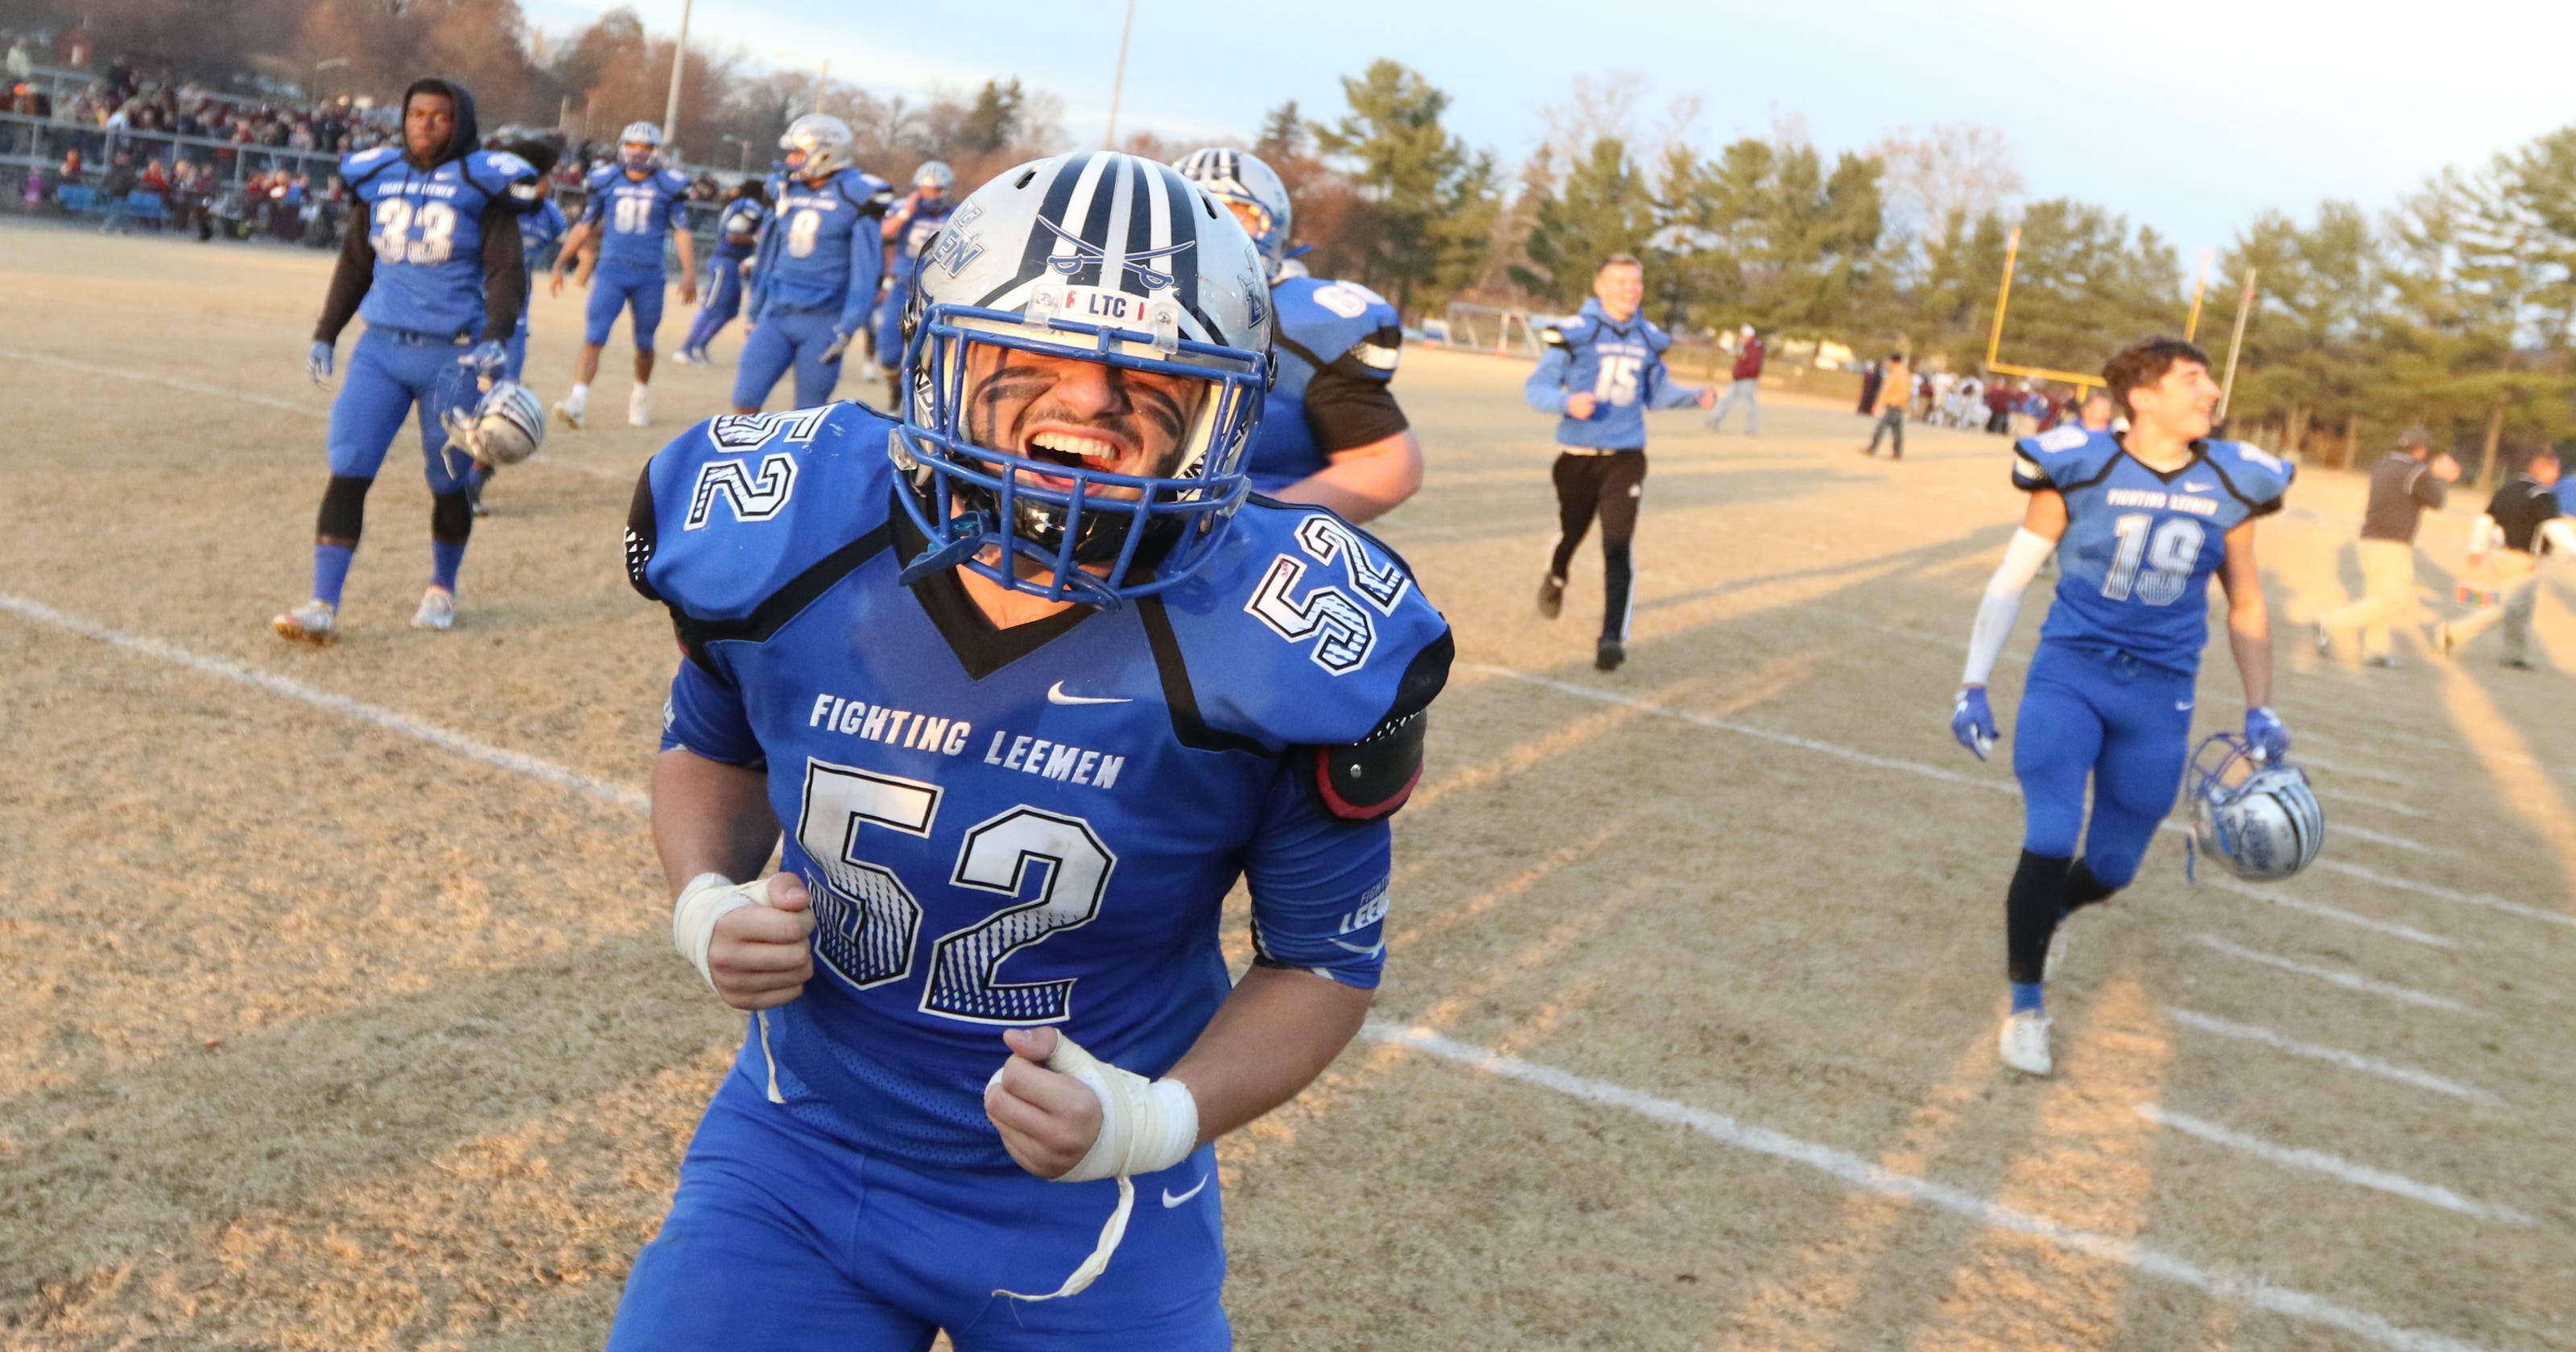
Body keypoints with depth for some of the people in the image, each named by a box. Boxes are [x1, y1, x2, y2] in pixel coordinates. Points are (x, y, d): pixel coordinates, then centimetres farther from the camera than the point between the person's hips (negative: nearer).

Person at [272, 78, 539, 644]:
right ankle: (323, 607, -6)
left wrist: (496, 337, -22)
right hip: (380, 347, 3)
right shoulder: (380, 175, 9)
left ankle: (441, 590, 31)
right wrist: (324, 335, 15)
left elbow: (507, 270, -7)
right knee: (347, 473, -7)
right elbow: (355, 263, 18)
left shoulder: (482, 183, -3)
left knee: (449, 484, 7)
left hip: (452, 355, -3)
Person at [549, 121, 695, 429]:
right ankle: (578, 401, -20)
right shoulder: (605, 181, 5)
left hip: (649, 276, 0)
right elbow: (584, 228, 11)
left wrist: (689, 274, -8)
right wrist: (559, 265, 9)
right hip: (610, 271, 0)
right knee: (594, 336, -12)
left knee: (644, 343, 10)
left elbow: (682, 233, 2)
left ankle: (641, 397, 31)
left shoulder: (669, 186, 2)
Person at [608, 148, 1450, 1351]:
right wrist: (706, 907, -12)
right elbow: (711, 744, 7)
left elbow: (1324, 960, -8)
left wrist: (1154, 1122, -23)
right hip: (796, 1159, 2)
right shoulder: (786, 542, -15)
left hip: (1088, 1210, -1)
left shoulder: (1277, 656, -22)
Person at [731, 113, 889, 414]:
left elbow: (867, 268, -12)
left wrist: (848, 328, -17)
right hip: (776, 314, 5)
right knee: (745, 399, -2)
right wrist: (754, 310, 23)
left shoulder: (857, 197, -9)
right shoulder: (789, 191, 9)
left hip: (822, 322, -5)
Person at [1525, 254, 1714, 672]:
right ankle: (1556, 580, 52)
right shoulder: (1575, 333, -11)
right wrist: (1567, 402, -29)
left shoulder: (1648, 339, 4)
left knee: (1618, 546, -10)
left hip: (1626, 457, 2)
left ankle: (1613, 638, -9)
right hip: (1578, 456, -2)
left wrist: (1695, 395, 1)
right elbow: (1535, 387, -9)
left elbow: (1657, 392, 18)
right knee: (1571, 533, 17)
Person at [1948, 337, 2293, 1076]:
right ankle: (2025, 1006, 9)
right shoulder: (2081, 468, -9)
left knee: (2113, 867, 9)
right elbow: (2010, 580, -2)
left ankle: (2049, 910, 46)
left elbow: (2245, 607, 14)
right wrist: (1972, 687, -4)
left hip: (2158, 697, 3)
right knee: (2050, 843, -14)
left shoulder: (2231, 485, 1)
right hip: (2068, 674, -3)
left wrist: (2260, 712, 8)